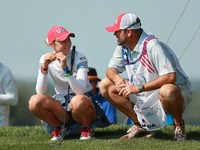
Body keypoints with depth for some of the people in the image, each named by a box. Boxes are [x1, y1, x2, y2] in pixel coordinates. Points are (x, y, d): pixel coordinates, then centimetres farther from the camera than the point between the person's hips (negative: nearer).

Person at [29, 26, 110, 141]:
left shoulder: (79, 58, -10)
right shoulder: (45, 59, -1)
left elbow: (80, 91, -24)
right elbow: (40, 92, -12)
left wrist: (65, 68, -33)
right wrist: (44, 67, -23)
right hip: (62, 103, 3)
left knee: (78, 101, -41)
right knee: (34, 101, -27)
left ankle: (87, 128, -7)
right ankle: (59, 128, -1)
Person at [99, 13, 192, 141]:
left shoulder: (152, 46, -27)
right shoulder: (123, 47, -1)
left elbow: (170, 77, -35)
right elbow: (111, 69, 8)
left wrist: (139, 88, -36)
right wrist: (117, 78, -18)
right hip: (145, 96, 8)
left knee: (167, 91, -45)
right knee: (105, 85, 0)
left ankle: (179, 124, -11)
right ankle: (142, 125, 1)